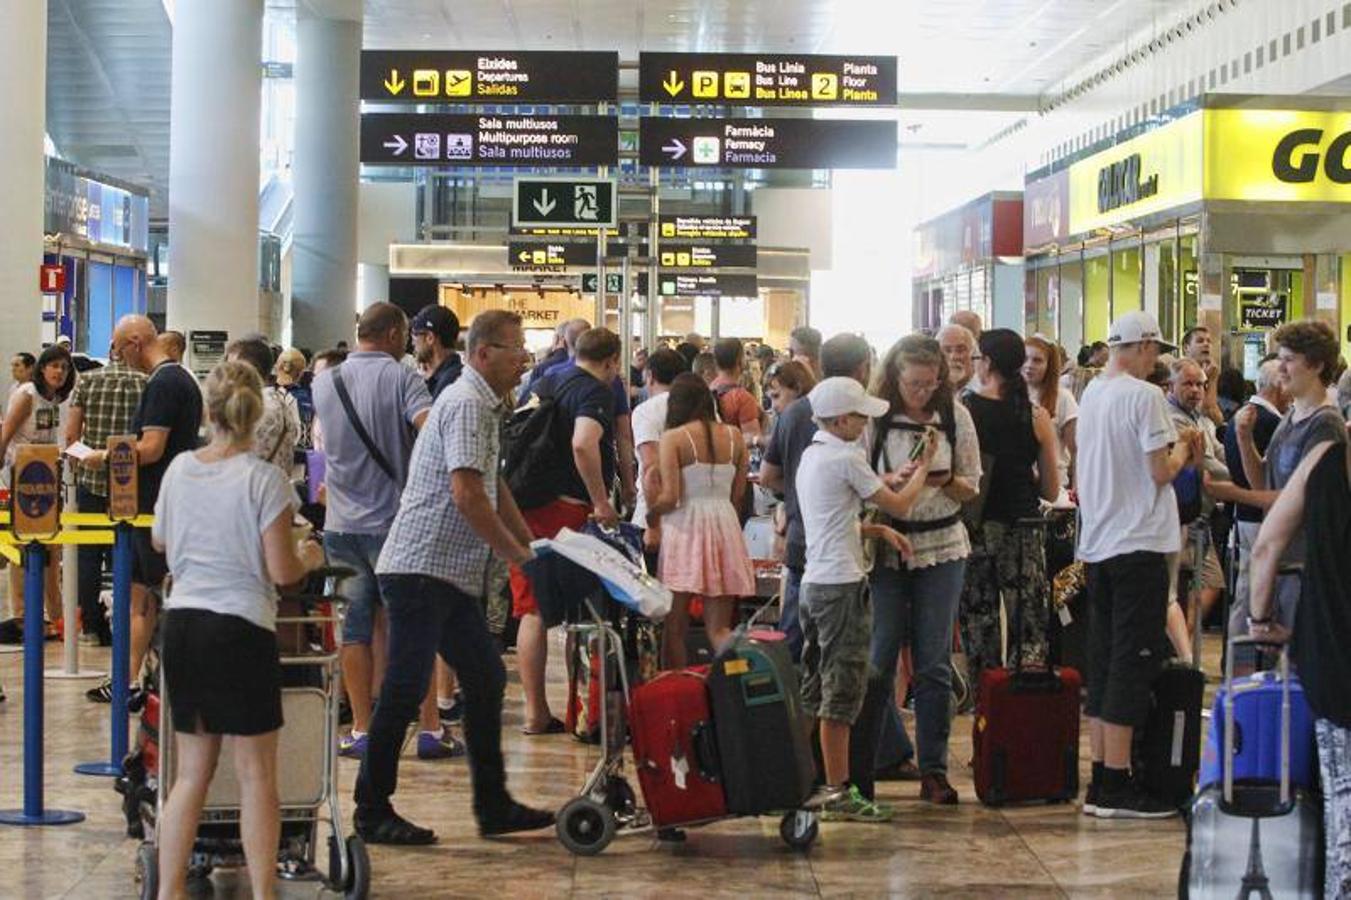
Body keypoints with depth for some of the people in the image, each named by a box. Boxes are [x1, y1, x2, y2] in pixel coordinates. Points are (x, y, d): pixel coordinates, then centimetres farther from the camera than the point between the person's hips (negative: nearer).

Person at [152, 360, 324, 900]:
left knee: (191, 773, 13)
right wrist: (309, 558, 10)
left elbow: (159, 541, 20)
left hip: (181, 623, 5)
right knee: (256, 775, 3)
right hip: (240, 628, -5)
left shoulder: (179, 470, 4)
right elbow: (282, 571, -11)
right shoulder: (263, 480, -11)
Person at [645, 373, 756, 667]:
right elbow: (737, 496, 7)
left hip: (685, 527, -4)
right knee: (719, 628, 6)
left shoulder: (674, 438, -6)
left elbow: (669, 497, -12)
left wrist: (650, 515, 7)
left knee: (674, 627, 7)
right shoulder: (734, 437, 6)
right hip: (725, 527, 4)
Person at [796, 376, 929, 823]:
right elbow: (899, 505, -8)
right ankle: (839, 791, -4)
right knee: (843, 690, -6)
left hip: (814, 582, 9)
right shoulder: (845, 459, -14)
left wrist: (877, 530, 10)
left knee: (815, 691, 13)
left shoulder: (810, 456, 14)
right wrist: (922, 466, 7)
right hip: (841, 585, -9)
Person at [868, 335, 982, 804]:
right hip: (887, 549, -1)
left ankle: (934, 768, 5)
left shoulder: (954, 415, 3)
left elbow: (971, 486, 8)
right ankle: (889, 753, 18)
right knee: (879, 659, 2)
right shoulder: (874, 417, -4)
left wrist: (946, 481, -13)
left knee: (935, 664, 1)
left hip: (942, 546, 1)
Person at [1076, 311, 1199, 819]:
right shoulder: (1144, 396, -13)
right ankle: (1116, 785, -5)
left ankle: (1101, 781, 13)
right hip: (1138, 543, -8)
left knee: (1103, 660, 10)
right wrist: (1182, 449, 3)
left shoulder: (1091, 394, 12)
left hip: (1098, 543, 8)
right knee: (1133, 661, -5)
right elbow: (1161, 472, -16)